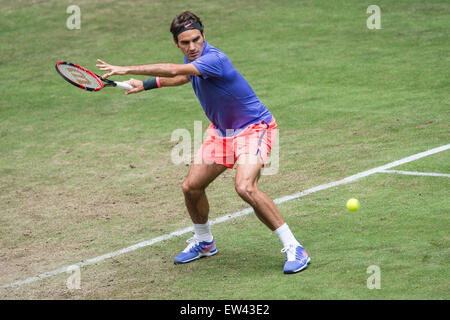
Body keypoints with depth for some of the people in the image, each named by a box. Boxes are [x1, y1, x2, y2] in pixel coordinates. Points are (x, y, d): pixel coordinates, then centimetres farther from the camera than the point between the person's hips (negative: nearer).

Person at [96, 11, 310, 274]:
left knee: (245, 187, -29)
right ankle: (204, 242, 34)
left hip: (254, 127, -9)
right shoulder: (193, 58, -1)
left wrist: (127, 69, -39)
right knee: (191, 187, 6)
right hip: (222, 130, 9)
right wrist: (145, 84, 22)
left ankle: (293, 248, -20)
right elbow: (183, 77, 25)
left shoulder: (214, 58, -30)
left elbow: (173, 70, -42)